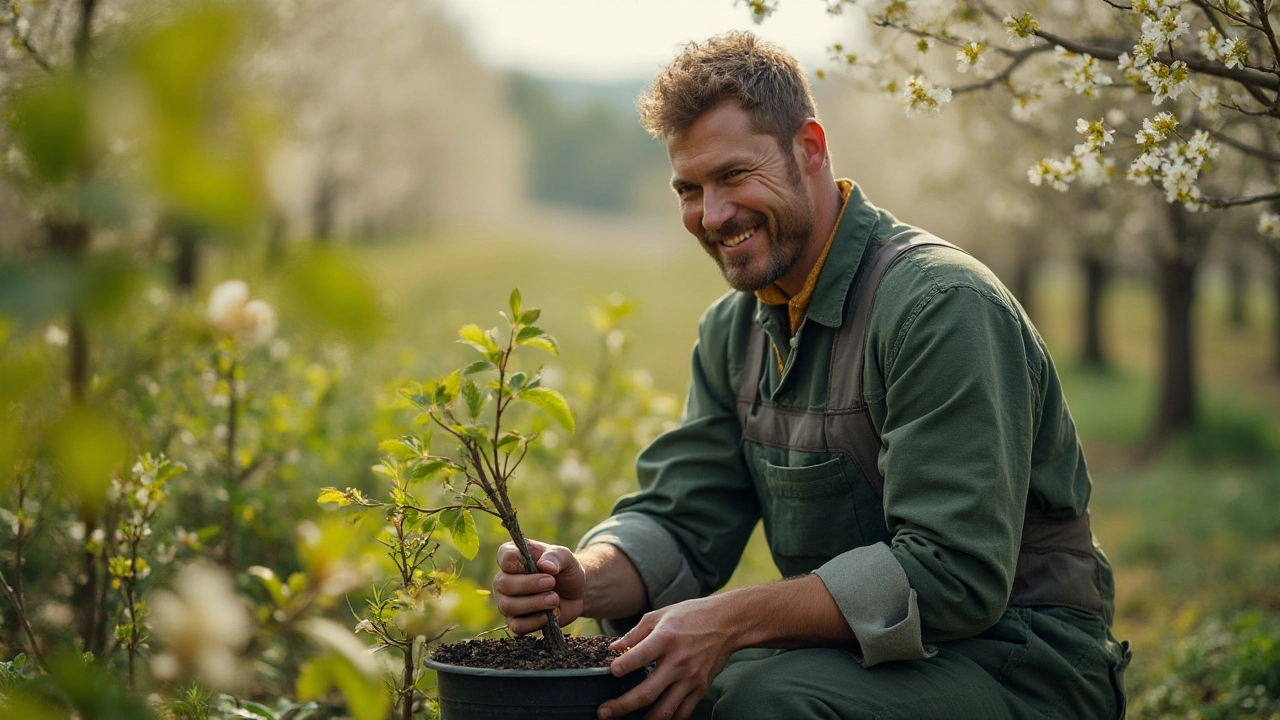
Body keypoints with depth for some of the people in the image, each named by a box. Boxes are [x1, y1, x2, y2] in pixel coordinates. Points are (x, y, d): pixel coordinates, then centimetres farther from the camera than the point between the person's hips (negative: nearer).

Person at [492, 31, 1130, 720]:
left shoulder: (943, 306, -20)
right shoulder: (733, 330, 8)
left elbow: (954, 573, -27)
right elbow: (678, 521, 4)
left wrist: (735, 620, -31)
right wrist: (582, 582, -18)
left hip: (1018, 662, -7)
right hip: (855, 649, 7)